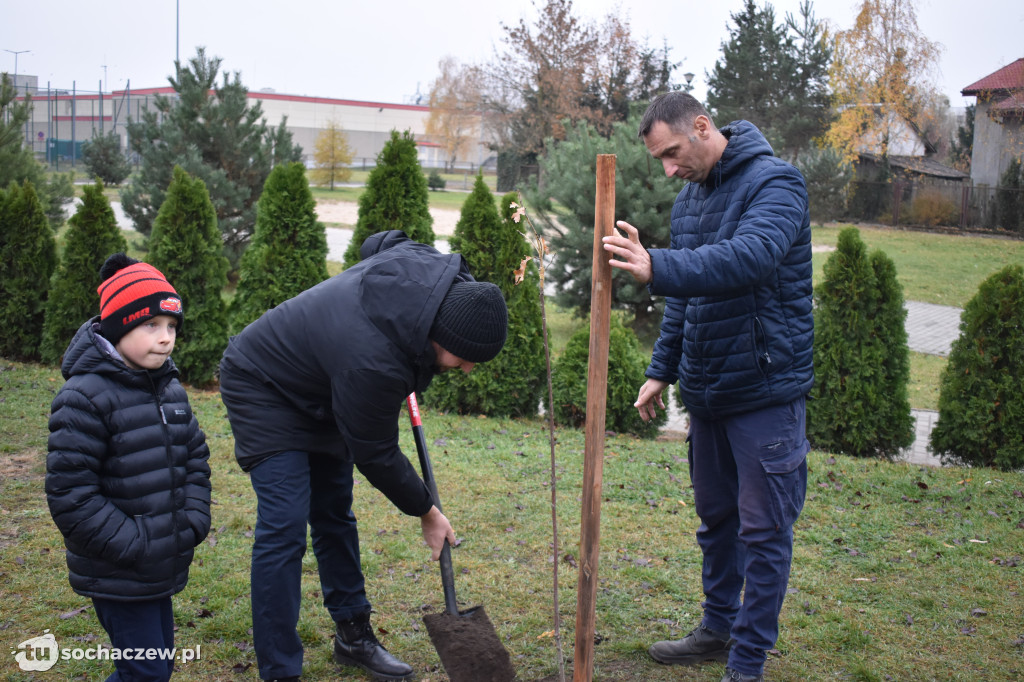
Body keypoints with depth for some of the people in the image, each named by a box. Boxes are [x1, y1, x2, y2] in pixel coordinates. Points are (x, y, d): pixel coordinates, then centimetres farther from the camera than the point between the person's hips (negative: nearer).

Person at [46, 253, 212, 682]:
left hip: (162, 566, 7)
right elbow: (69, 493, -20)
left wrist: (194, 522, 1)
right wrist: (131, 547, -19)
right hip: (117, 577, -7)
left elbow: (195, 460, 14)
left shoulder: (171, 389, 6)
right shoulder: (85, 398, -18)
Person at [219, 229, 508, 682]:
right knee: (284, 525, -16)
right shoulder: (374, 364, -41)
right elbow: (375, 456, -24)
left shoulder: (434, 269, -22)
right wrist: (426, 513, -9)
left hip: (318, 390, 9)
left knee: (334, 515, 14)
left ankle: (354, 638, 26)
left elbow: (378, 243, 3)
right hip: (262, 388, -8)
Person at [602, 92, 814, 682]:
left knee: (764, 530, 1)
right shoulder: (690, 196, 11)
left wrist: (658, 268, -46)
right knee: (716, 517, 18)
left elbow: (751, 256, -35)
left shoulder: (774, 183, -15)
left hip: (766, 389, -8)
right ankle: (719, 629, 34)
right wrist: (662, 370, 14)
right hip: (706, 389, 8)